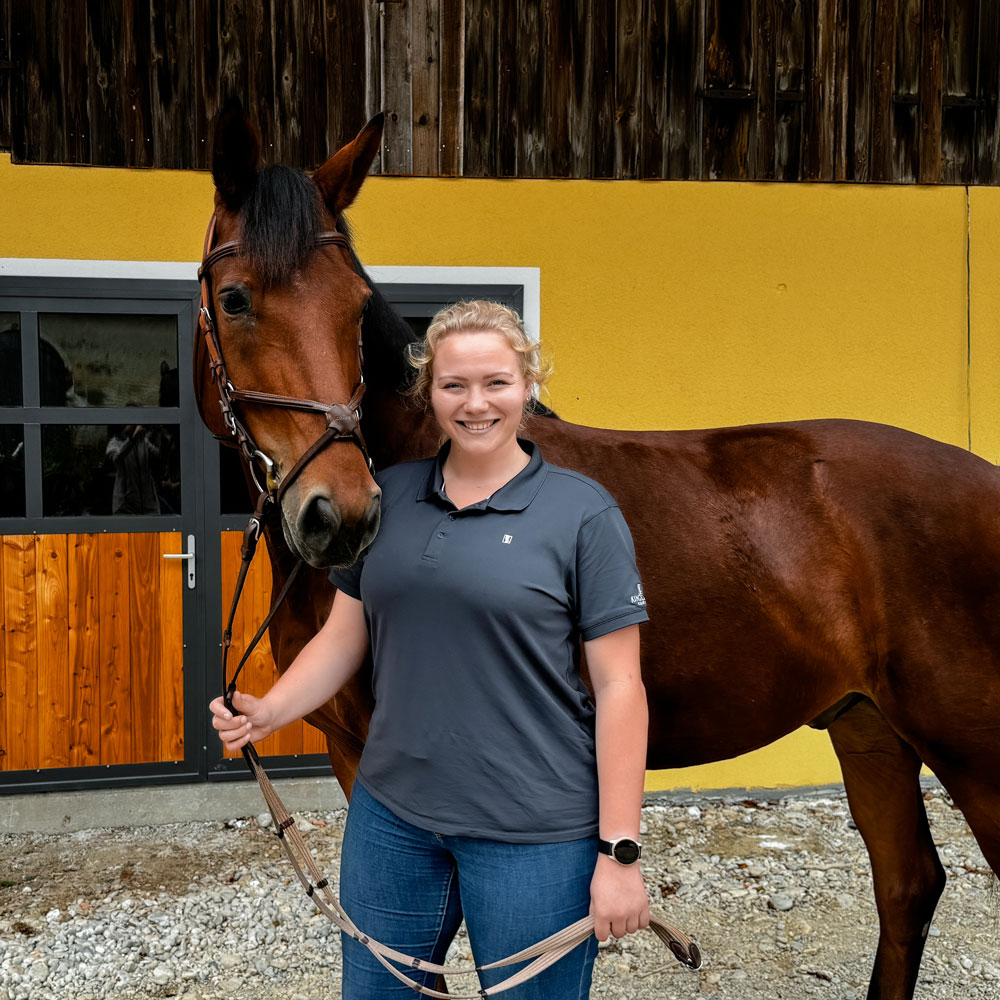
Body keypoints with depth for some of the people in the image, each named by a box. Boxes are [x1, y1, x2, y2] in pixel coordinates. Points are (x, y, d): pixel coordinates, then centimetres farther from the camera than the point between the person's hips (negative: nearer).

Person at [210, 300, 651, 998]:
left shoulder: (583, 513, -9)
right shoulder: (388, 496, 4)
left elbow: (618, 686, -9)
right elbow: (344, 637, 10)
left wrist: (619, 852, -12)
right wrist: (267, 713, -8)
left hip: (533, 833, -4)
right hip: (392, 811, 5)